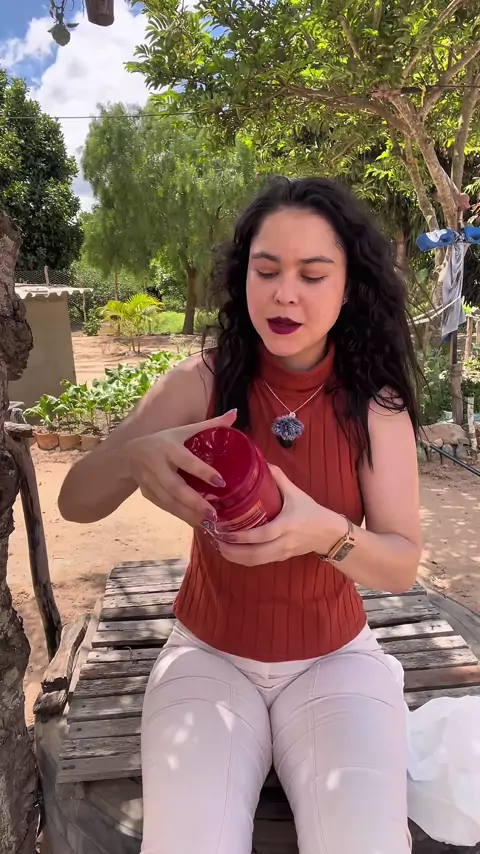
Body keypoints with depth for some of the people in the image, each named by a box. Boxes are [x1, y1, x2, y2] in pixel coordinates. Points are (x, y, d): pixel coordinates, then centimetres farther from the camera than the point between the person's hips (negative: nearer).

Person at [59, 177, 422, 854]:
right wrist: (134, 457, -35)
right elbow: (76, 502, -11)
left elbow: (401, 565, -9)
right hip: (210, 655, 0)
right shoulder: (200, 384, -11)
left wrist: (328, 533, -32)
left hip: (335, 660, 1)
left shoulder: (376, 406, -10)